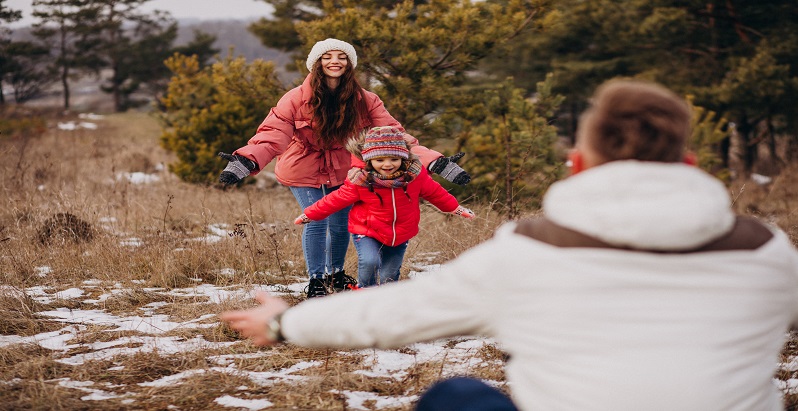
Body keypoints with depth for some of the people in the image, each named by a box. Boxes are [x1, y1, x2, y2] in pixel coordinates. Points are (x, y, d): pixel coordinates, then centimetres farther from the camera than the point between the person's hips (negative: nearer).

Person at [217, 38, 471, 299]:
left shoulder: (364, 101, -15)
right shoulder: (298, 98, -22)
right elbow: (273, 134, -30)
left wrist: (435, 162, -31)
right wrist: (247, 161, -50)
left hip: (341, 171, 3)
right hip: (304, 170, -3)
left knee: (341, 224, 8)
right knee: (316, 221, -10)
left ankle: (335, 273, 36)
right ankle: (315, 280, 11)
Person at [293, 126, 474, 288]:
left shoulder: (415, 175, -13)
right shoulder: (360, 181, -20)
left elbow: (435, 192, 4)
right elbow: (337, 199, -8)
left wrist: (456, 208, 14)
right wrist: (310, 214, -3)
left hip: (400, 236, 3)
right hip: (367, 232, -3)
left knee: (388, 278, 10)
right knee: (370, 262, -29)